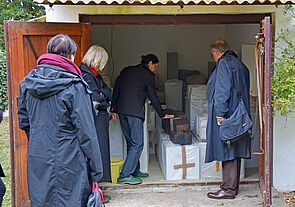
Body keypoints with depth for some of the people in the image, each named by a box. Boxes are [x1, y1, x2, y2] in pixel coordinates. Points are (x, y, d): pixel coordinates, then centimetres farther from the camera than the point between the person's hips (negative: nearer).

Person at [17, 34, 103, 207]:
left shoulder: (27, 83, 3)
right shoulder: (74, 86, -16)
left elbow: (24, 122, 12)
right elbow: (86, 132, -15)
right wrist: (96, 173, -9)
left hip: (37, 163, 6)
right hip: (69, 166, -6)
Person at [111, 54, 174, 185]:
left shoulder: (126, 70, 18)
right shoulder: (148, 75, -1)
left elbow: (116, 89, 17)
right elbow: (153, 97, 2)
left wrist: (113, 108, 19)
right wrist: (162, 115, 11)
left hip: (121, 110, 8)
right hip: (134, 112, -8)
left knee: (131, 142, 16)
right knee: (137, 144, -4)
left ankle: (134, 171, 23)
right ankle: (125, 176, -7)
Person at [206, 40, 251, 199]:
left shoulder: (224, 63, -9)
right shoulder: (240, 64, 19)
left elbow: (223, 90, -19)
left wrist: (220, 113, -20)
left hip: (226, 114, -10)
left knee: (227, 151, -6)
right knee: (234, 151, 13)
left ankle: (228, 189, -2)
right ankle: (233, 186, 20)